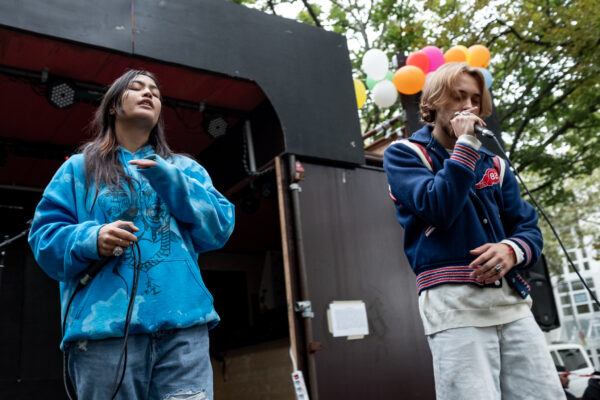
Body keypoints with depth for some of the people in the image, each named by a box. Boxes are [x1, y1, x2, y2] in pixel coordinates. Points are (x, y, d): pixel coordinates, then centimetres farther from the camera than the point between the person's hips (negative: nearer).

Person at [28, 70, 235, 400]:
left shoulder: (185, 169, 20)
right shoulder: (79, 168, 18)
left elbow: (219, 230, 7)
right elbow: (44, 237, 9)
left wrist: (172, 182, -5)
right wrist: (90, 240, -12)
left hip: (183, 322, 1)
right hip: (103, 324, 0)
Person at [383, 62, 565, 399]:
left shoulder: (494, 164, 21)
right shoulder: (403, 154, 5)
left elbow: (529, 228, 14)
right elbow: (437, 209, -13)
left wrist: (512, 250, -9)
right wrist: (465, 144, -7)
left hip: (512, 298, 5)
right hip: (453, 301, -5)